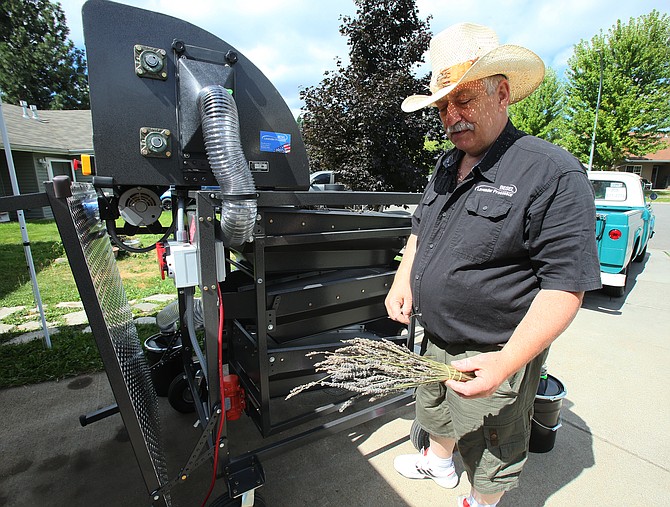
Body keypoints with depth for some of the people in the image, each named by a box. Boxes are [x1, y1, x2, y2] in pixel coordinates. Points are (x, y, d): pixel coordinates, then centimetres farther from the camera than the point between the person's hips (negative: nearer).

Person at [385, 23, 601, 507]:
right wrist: (403, 279, -1)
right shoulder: (446, 166, 4)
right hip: (436, 342, 8)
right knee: (434, 410, 32)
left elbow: (566, 283, -23)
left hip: (497, 355, -7)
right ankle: (439, 462, 61)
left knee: (492, 448, 20)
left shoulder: (553, 172, -20)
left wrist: (507, 362, -30)